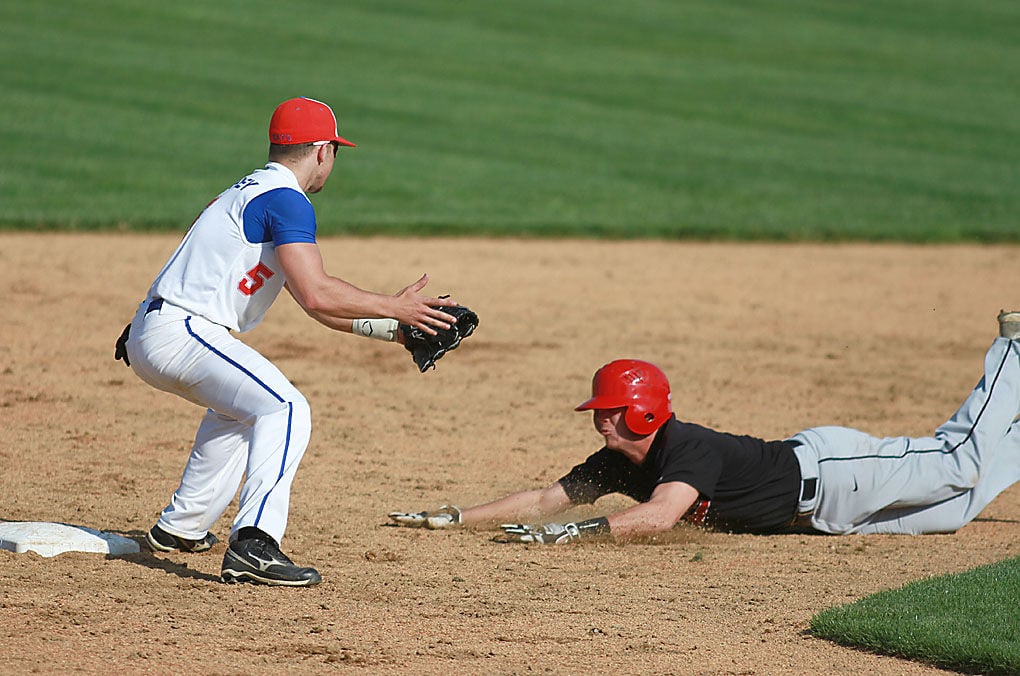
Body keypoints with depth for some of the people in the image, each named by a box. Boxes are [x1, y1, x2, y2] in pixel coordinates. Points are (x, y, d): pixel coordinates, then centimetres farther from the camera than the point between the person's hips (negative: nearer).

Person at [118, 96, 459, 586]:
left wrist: (390, 329, 19)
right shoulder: (287, 200, -9)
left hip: (147, 337, 10)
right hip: (181, 333, -10)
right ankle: (254, 544, -32)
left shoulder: (249, 192, 23)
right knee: (285, 408, -17)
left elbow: (316, 303, 24)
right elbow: (317, 296, -21)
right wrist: (394, 307, -10)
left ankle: (180, 527, 33)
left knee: (239, 405, 32)